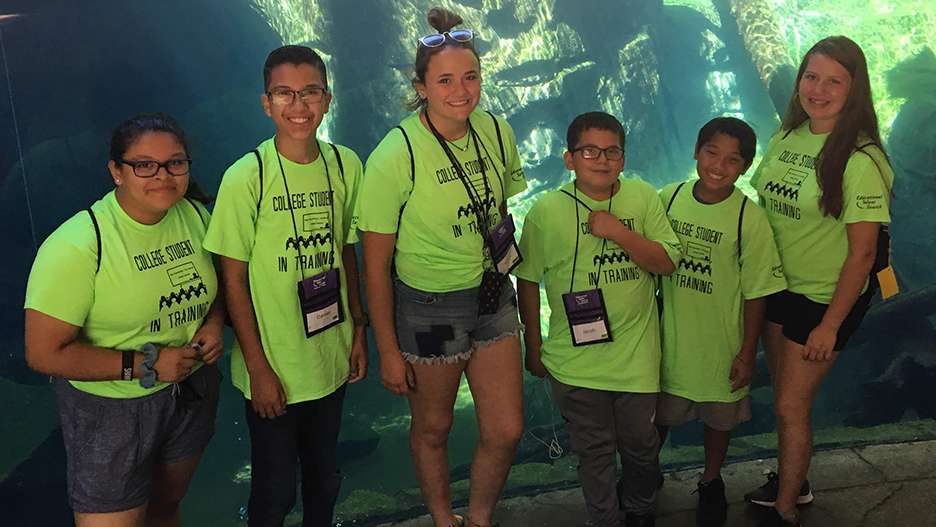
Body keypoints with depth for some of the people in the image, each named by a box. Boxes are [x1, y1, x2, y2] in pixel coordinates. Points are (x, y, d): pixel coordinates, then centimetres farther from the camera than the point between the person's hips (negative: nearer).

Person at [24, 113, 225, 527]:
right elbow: (44, 353, -22)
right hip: (110, 411, -5)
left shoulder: (195, 215, -3)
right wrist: (145, 364, -23)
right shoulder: (78, 245, -23)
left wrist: (214, 322, -7)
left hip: (193, 392, 6)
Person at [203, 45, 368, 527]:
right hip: (273, 369, -4)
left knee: (324, 477, 21)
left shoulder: (345, 165, -2)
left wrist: (358, 329, 9)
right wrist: (258, 369, -10)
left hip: (331, 360, 4)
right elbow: (233, 280, -11)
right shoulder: (247, 177, -16)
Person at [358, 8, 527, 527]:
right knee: (432, 429, 16)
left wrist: (504, 271, 15)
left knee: (506, 431, 10)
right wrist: (388, 351, -11)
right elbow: (376, 265, -14)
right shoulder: (394, 157, -20)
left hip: (493, 296, 5)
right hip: (428, 307, -4)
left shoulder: (497, 133, -5)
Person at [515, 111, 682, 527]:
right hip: (576, 359, -1)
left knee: (640, 443, 18)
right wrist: (533, 347, 4)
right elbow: (528, 281, 0)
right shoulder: (546, 211, -8)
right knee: (593, 450, 13)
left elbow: (668, 262, -5)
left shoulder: (643, 198, -3)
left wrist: (619, 232, -20)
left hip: (636, 355, 2)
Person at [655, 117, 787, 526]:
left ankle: (711, 483, 45)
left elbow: (756, 292, -10)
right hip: (668, 338, 2)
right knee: (658, 412, 17)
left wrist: (748, 353, -7)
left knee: (718, 417, 19)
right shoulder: (670, 197, -8)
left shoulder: (750, 219, -16)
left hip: (720, 345, -2)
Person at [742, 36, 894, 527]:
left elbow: (862, 251, -18)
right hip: (777, 285, 6)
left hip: (825, 297, -6)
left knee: (791, 406, 2)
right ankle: (792, 480, 43)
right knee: (785, 394, 19)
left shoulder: (860, 160, -19)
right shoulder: (786, 137, 0)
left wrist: (830, 325, -15)